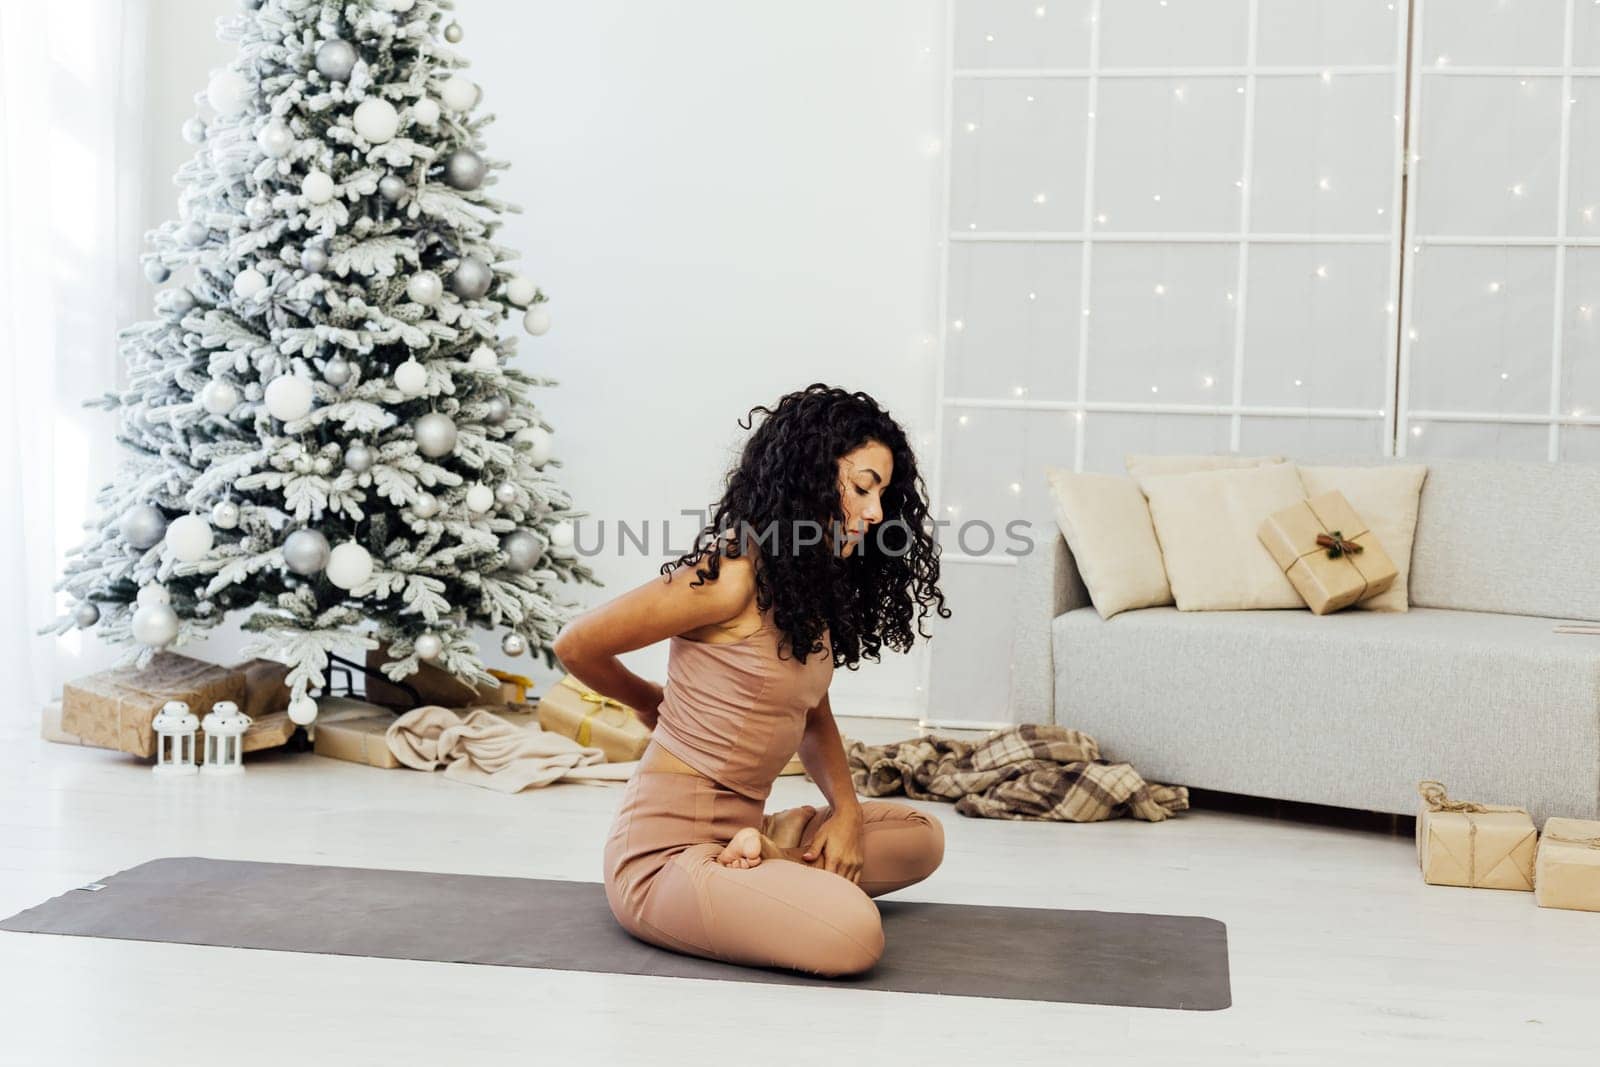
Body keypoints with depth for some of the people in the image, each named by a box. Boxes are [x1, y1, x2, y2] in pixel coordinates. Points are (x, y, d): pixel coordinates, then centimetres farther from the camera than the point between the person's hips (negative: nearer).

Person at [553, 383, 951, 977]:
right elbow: (575, 646, -12)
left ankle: (768, 854, 2)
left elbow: (813, 713, 19)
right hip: (665, 846, -9)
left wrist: (847, 811, 1)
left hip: (736, 830, 9)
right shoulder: (733, 576, -18)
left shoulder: (816, 589, 9)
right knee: (852, 934, -30)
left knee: (921, 836, 16)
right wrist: (652, 704, 8)